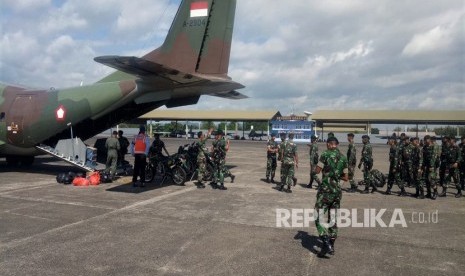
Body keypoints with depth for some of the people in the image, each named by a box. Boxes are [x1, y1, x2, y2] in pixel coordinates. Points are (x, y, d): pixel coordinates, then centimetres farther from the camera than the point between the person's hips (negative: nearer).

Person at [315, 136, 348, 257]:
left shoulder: (326, 154, -8)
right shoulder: (343, 158, 7)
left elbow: (317, 171, -8)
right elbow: (346, 178, 10)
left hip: (325, 189, -5)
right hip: (337, 190, 6)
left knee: (320, 218, -1)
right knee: (333, 219, 14)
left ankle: (326, 244, -15)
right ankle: (331, 245, 20)